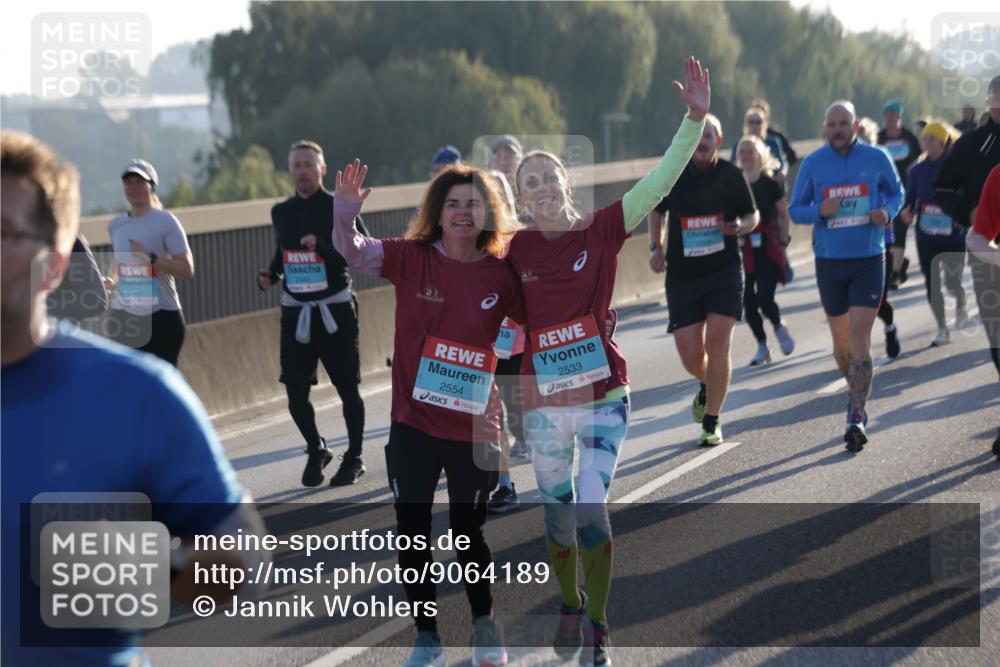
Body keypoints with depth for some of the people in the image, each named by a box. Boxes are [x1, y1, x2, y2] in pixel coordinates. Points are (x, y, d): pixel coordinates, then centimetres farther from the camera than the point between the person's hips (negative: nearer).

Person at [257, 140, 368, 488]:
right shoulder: (281, 211, 9)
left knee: (347, 388, 4)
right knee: (295, 390, 1)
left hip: (334, 309, -4)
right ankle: (316, 450, 26)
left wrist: (323, 246, -25)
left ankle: (354, 458, 21)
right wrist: (269, 274, 3)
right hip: (295, 311, 4)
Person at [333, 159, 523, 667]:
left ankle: (484, 626, 34)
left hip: (474, 428, 0)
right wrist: (345, 211, -37)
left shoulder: (502, 275, -5)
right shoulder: (412, 257, -7)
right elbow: (354, 253, -19)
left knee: (468, 531, 10)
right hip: (413, 424, 1)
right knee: (412, 532, 7)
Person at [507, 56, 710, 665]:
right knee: (559, 516, 12)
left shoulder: (602, 231, -5)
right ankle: (571, 608, 37)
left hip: (603, 397, -2)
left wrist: (695, 119, -21)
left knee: (592, 512, -10)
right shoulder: (515, 250, -1)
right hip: (542, 403, 2)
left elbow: (661, 181, -13)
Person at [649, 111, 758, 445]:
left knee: (717, 345, -11)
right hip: (681, 276, 1)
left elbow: (752, 215, 9)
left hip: (724, 271, -1)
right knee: (690, 355, -1)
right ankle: (706, 386, 37)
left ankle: (712, 422, 4)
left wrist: (740, 226, -13)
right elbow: (657, 209, 17)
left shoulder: (731, 176, -2)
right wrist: (656, 246, 5)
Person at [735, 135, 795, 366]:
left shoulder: (769, 184, -4)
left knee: (764, 298, -14)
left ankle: (779, 327, 17)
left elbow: (784, 213, 4)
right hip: (743, 249, 3)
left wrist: (783, 241, -1)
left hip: (767, 248, -3)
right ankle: (762, 346, 17)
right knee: (748, 301, 1)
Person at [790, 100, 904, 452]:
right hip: (829, 262, 2)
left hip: (869, 260, -2)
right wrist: (820, 211, -18)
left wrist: (888, 212, -10)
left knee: (859, 337, -13)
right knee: (841, 341, 13)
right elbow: (795, 210, 4)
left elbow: (896, 192, 12)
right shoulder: (812, 163, -1)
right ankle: (856, 392, 40)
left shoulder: (876, 158, -2)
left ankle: (856, 417, -15)